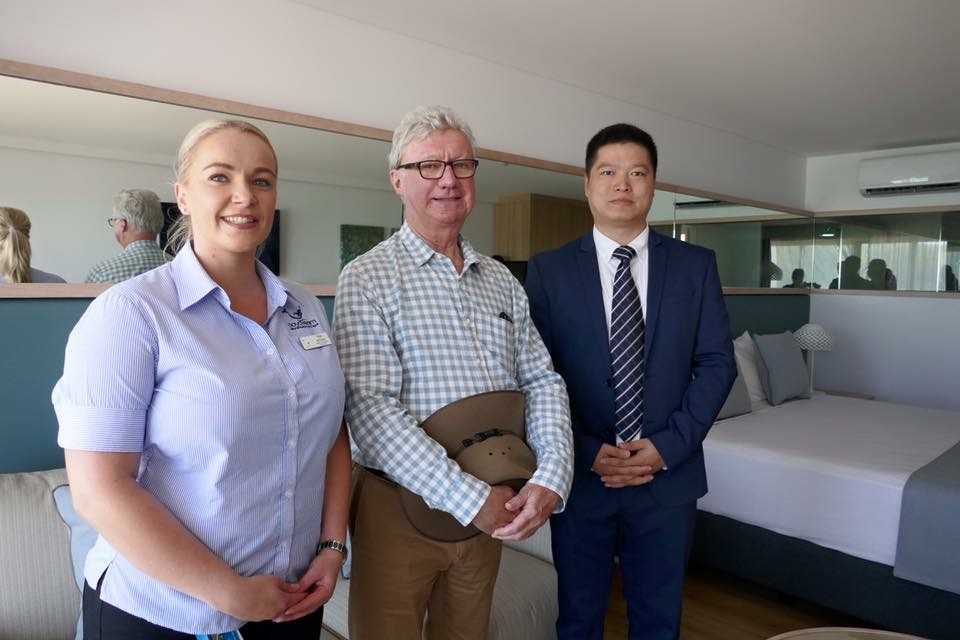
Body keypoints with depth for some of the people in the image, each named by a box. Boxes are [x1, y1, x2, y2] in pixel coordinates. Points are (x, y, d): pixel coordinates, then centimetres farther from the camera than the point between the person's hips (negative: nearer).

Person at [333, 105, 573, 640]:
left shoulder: (503, 281, 6)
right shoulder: (368, 279, -10)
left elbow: (543, 382, 3)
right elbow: (371, 411, -20)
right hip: (399, 507, -4)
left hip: (493, 511, 5)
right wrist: (470, 498, -21)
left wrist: (551, 479, -12)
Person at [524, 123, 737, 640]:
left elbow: (717, 364, 0)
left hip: (668, 475, 1)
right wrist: (587, 452, -13)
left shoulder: (696, 265, 2)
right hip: (578, 475, -1)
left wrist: (668, 446, -10)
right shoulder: (548, 270, -2)